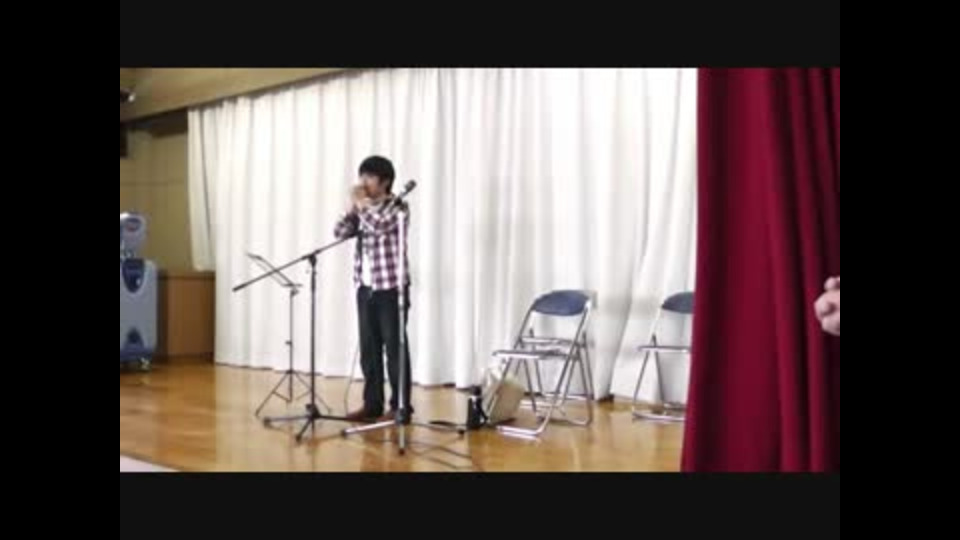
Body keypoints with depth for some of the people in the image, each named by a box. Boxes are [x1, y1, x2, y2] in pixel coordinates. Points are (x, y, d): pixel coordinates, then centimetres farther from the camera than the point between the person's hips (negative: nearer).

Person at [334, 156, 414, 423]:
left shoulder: (397, 208, -5)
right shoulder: (362, 209, 15)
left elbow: (380, 225, -24)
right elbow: (340, 232, 8)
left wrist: (362, 203, -11)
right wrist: (353, 206, 0)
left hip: (391, 287, -7)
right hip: (365, 287, 7)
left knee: (395, 348, -3)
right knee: (369, 348, 9)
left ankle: (400, 407, 2)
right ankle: (372, 404, 16)